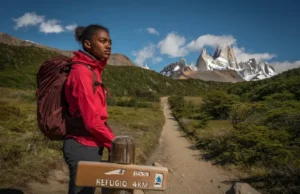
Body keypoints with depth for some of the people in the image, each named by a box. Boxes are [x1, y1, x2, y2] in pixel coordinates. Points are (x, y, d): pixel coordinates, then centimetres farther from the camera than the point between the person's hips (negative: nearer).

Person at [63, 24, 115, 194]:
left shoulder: (93, 70, 10)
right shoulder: (82, 72, -17)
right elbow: (91, 120, -21)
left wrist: (110, 140, 6)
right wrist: (113, 143, -10)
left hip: (90, 146, 9)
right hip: (83, 147, -9)